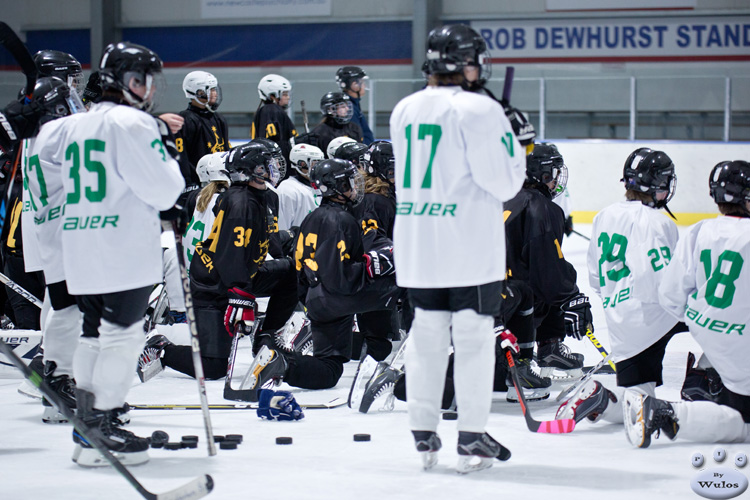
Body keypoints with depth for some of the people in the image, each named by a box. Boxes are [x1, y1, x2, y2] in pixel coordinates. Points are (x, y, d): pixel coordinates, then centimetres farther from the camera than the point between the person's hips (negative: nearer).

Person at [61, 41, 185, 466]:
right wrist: (170, 161, 10)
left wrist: (156, 207, 24)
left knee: (96, 335, 13)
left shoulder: (76, 125, 17)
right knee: (123, 334, -3)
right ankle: (100, 430, -4)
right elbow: (162, 189, -12)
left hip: (82, 252, 8)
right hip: (125, 252, -8)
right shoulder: (133, 123, -10)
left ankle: (87, 428, 15)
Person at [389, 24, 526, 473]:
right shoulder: (478, 110, -13)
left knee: (427, 334, 13)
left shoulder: (404, 110, 9)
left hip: (416, 245, 6)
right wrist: (513, 143, 5)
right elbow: (503, 182, -14)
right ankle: (472, 441, 3)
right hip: (470, 245, -6)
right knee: (473, 336, 1)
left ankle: (424, 435, 17)